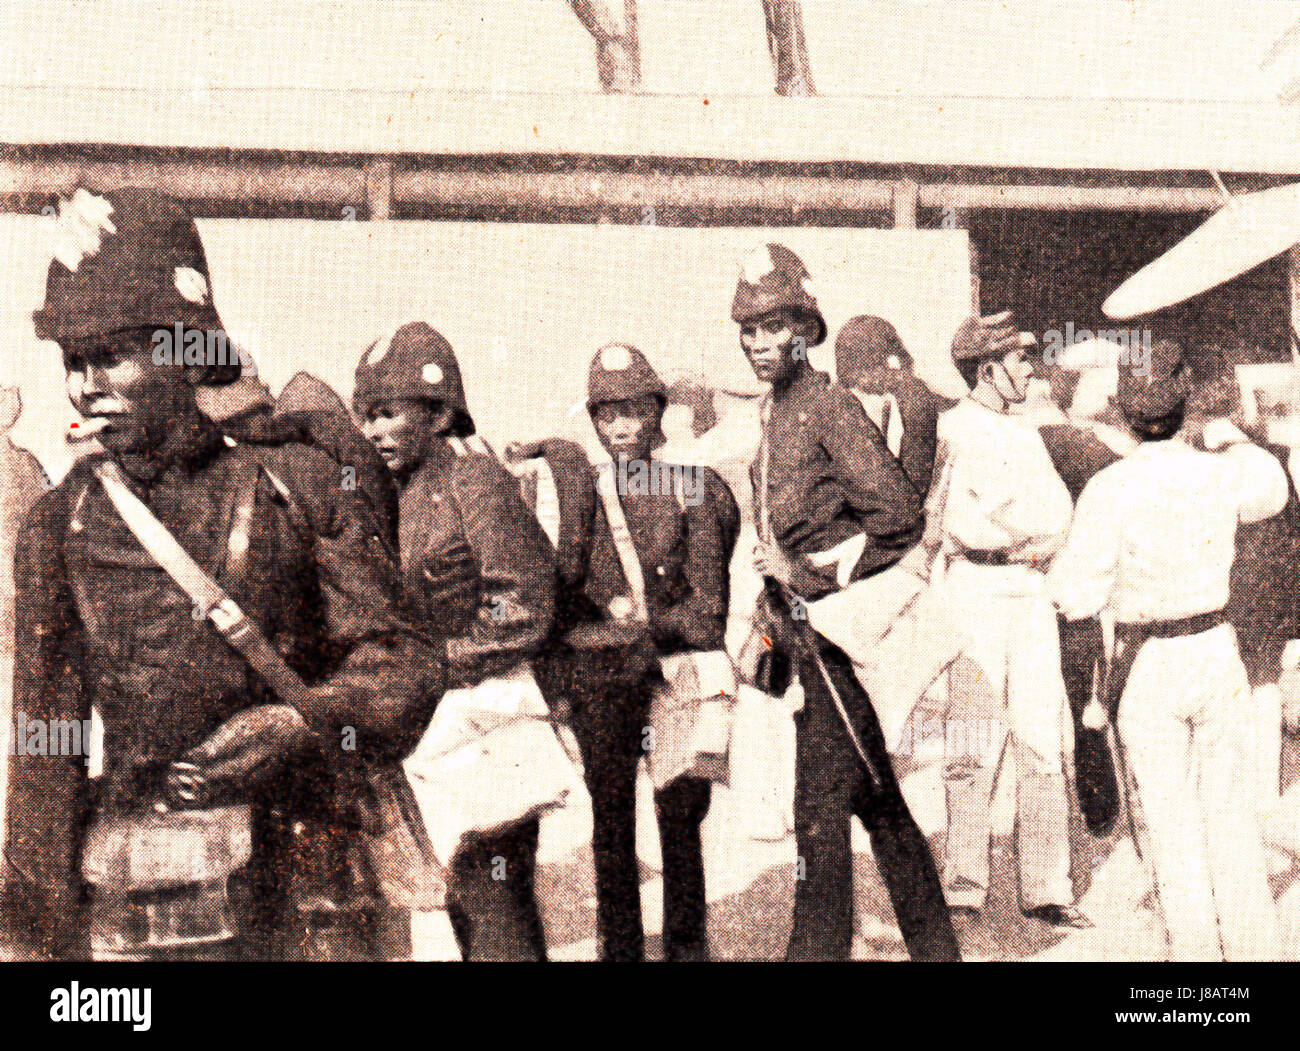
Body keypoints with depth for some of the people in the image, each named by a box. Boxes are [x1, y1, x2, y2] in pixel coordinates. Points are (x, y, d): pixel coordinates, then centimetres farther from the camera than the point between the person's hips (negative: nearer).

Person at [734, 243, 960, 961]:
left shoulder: (829, 404, -12)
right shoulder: (773, 415, 14)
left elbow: (899, 517, -19)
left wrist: (809, 575, -14)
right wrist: (773, 603, 13)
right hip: (805, 632, 9)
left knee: (820, 815, -6)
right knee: (880, 803, 16)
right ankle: (934, 945, 26)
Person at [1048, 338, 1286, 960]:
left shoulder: (1110, 489, -17)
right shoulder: (1221, 474, -5)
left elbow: (1078, 598, -15)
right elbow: (1272, 491, 21)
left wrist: (1059, 571, 6)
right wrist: (1229, 436, 37)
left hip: (1146, 663, -3)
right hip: (1216, 648, 3)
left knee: (1167, 815, 8)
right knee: (1230, 805, 14)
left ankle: (1196, 947, 15)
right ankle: (1252, 943, 22)